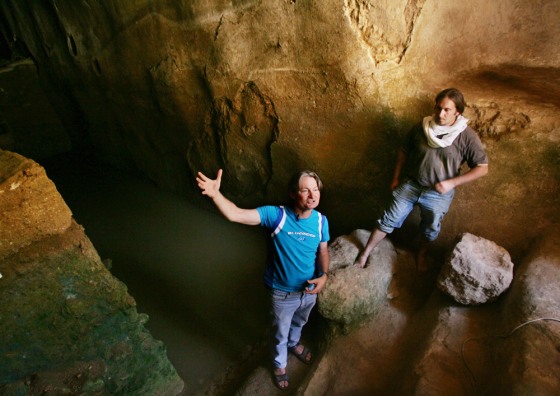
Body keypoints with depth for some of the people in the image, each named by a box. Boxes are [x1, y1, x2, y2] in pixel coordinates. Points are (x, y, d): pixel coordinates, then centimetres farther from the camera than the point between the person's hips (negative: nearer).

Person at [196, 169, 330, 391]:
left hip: (309, 289, 4)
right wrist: (215, 194, -57)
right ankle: (279, 364, 56)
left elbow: (323, 251, -1)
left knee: (299, 323, 34)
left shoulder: (321, 221, -15)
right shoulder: (276, 215, -29)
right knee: (280, 332, 24)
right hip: (282, 292, -3)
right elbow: (235, 215, -39)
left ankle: (294, 344, 68)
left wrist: (324, 275, -19)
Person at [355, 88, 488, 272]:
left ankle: (421, 255, 48)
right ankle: (365, 253, 19)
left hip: (438, 194, -1)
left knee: (430, 229, 19)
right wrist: (396, 178, 4)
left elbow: (482, 168, -11)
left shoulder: (467, 137, -16)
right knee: (389, 220, 6)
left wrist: (452, 182, -20)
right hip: (410, 185, 1)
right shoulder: (421, 128, -9)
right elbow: (404, 152, 5)